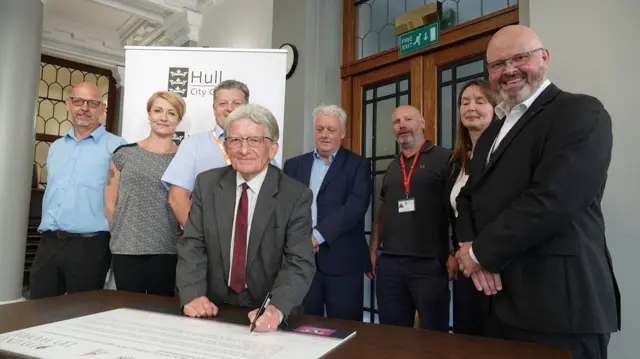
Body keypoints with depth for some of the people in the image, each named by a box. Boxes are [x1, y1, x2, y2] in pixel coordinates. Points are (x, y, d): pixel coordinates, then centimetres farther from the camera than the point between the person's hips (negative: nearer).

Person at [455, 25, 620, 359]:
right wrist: (470, 247, -7)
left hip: (559, 305, -7)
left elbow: (552, 200, -23)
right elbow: (469, 195, 13)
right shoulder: (493, 132, 16)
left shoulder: (580, 112, -10)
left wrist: (482, 252, -13)